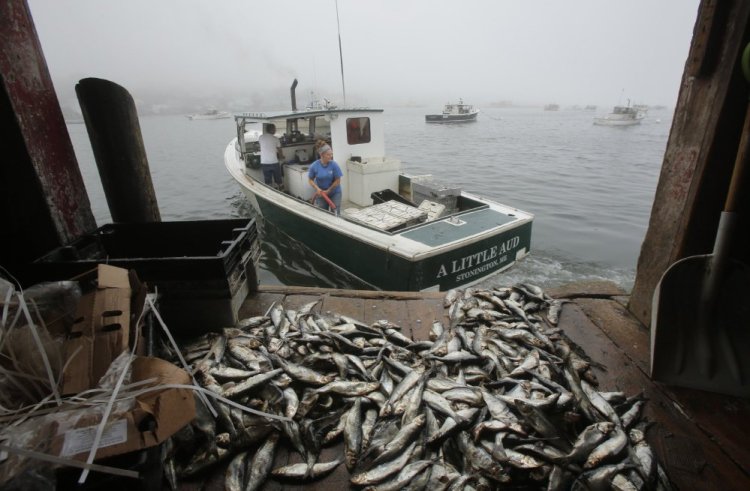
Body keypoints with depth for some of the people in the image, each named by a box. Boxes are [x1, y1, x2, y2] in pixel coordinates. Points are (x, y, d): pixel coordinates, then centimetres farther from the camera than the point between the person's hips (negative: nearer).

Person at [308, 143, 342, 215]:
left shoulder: (334, 165, -18)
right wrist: (317, 189, -18)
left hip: (335, 193, -1)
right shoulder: (314, 166, -13)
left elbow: (337, 181, -12)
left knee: (335, 214, -2)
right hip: (321, 194, 1)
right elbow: (311, 180, -2)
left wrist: (328, 191, -13)